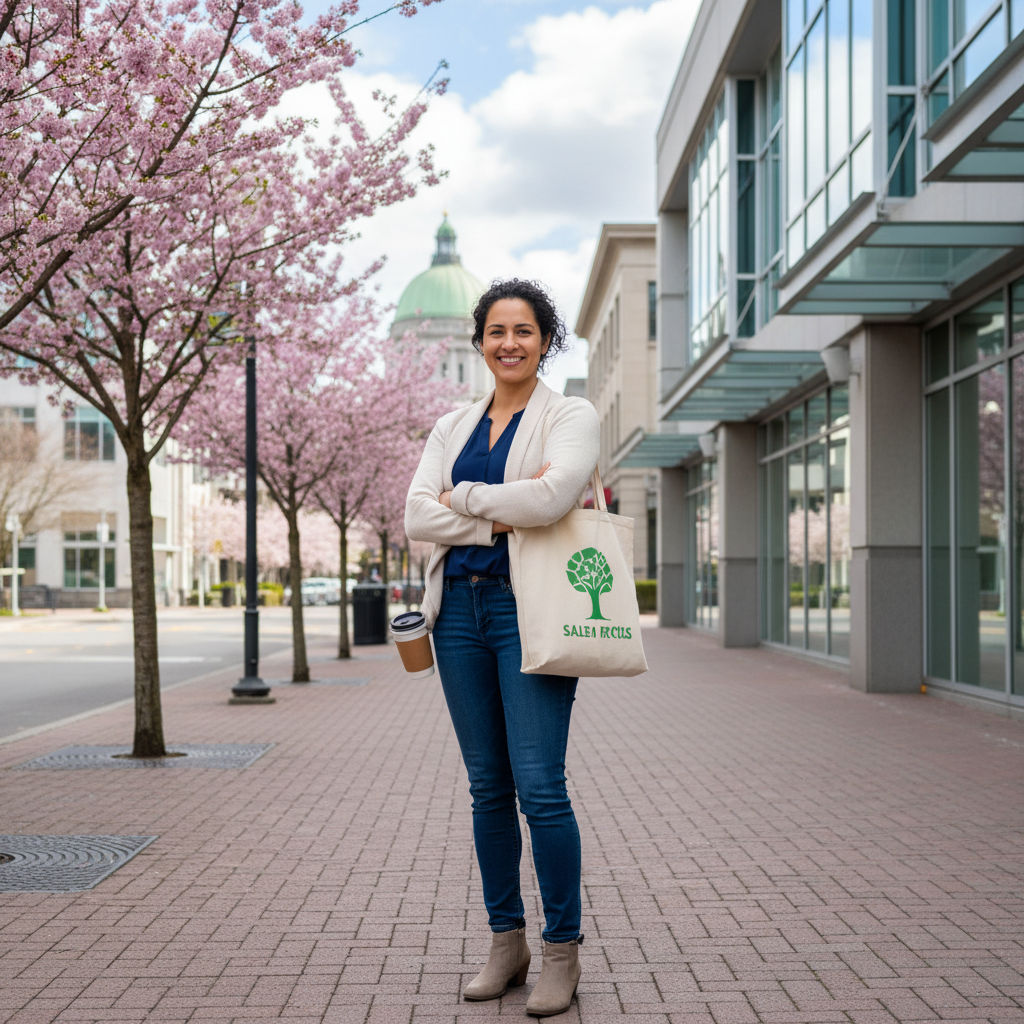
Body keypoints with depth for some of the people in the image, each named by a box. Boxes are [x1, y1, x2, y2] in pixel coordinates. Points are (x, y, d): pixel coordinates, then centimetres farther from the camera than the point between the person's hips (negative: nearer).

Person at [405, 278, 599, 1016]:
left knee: (540, 785, -8)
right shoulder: (453, 427, 15)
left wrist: (464, 497, -5)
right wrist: (503, 515, -10)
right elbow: (418, 517, 2)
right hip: (460, 608, 5)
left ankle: (563, 953, 5)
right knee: (488, 787, 10)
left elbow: (553, 494, -18)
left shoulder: (571, 416, 1)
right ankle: (506, 942, 21)